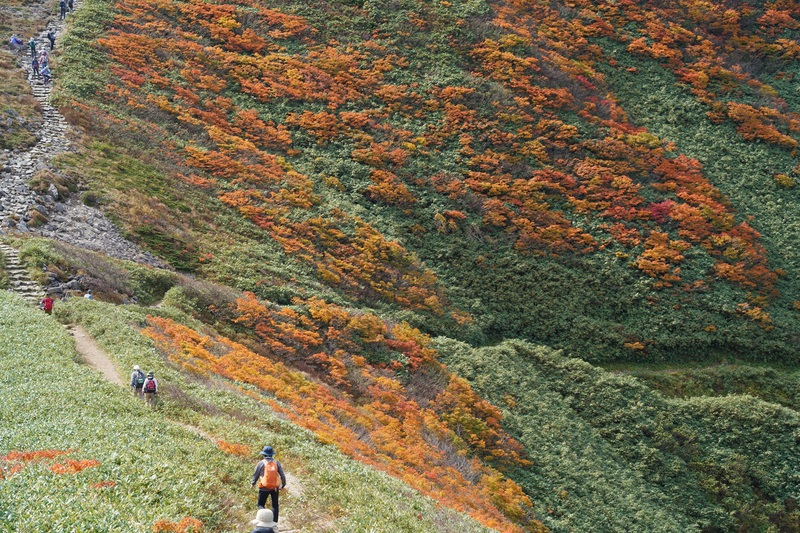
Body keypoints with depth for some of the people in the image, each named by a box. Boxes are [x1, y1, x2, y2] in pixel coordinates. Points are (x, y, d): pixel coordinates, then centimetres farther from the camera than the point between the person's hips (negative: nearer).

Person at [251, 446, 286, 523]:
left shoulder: (261, 463, -6)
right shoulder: (277, 462, 1)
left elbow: (256, 474, 3)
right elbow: (282, 475, 1)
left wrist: (253, 483, 20)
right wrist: (283, 485, 15)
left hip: (264, 488, -2)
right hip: (275, 487, 2)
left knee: (260, 504, 9)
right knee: (275, 505, 16)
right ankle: (274, 522, 15)